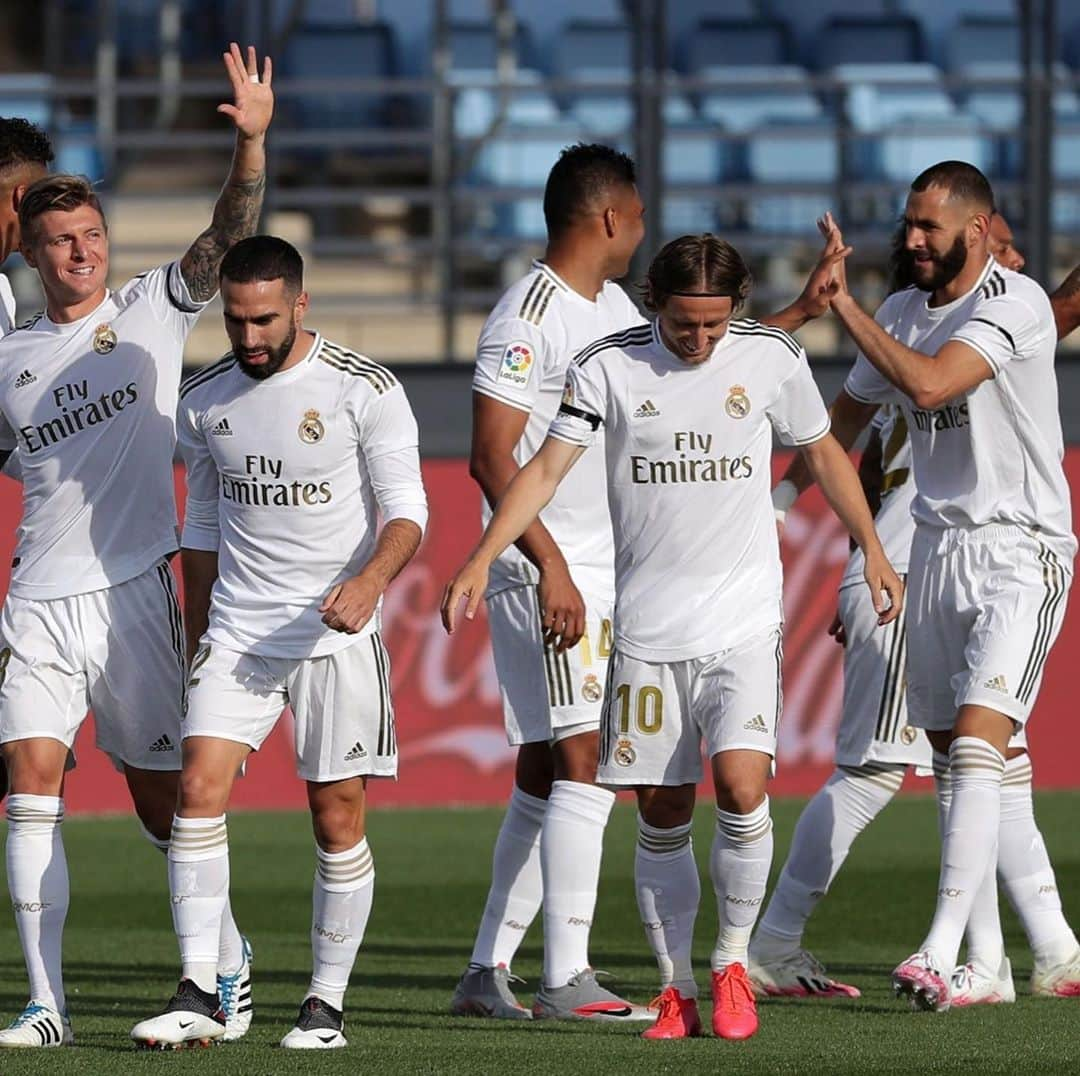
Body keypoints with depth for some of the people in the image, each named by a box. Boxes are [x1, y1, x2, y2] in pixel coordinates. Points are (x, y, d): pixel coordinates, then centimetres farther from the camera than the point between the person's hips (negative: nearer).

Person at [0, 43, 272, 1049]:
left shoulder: (153, 310, 3)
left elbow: (230, 230, -10)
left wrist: (251, 143, -25)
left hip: (132, 589, -2)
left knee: (162, 795, 4)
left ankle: (227, 964, 26)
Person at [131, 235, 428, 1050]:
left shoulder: (364, 389, -7)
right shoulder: (204, 401, 7)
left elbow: (407, 507, -10)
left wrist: (371, 578, -29)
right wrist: (195, 638, 17)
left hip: (337, 634, -3)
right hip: (237, 632, 3)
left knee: (338, 818, -1)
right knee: (199, 788, -12)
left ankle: (328, 1003, 10)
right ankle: (200, 994, -12)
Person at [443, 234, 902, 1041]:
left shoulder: (773, 358, 0)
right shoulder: (608, 367, -4)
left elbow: (822, 451, 15)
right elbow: (547, 467, -6)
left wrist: (873, 551, 15)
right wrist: (482, 559, -18)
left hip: (745, 619, -1)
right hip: (648, 626, 1)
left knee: (742, 786, -17)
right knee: (662, 816, 3)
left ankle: (733, 964, 1)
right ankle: (677, 988, 16)